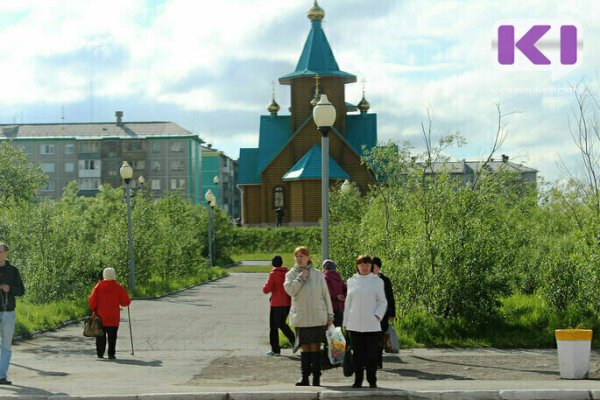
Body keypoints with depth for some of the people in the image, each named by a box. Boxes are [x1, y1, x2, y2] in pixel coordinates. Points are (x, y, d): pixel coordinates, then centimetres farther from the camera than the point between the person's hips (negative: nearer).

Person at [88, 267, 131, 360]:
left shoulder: (98, 286, -1)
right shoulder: (118, 288, -5)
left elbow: (92, 300, -4)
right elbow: (126, 302, -2)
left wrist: (93, 310, 10)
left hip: (100, 316, 2)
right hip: (113, 317, -2)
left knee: (101, 336, 12)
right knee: (112, 336, 4)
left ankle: (100, 353, 12)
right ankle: (111, 354, 0)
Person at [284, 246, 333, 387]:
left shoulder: (317, 274, 3)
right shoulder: (291, 274, 4)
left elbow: (325, 295, 6)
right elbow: (290, 290, -13)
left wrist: (330, 314, 4)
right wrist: (301, 277, -13)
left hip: (317, 317, -1)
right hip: (301, 317, 1)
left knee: (316, 347, 0)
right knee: (305, 347, 4)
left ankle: (316, 377, 3)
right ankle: (304, 377, 7)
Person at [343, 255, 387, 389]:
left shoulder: (377, 281, 5)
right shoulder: (351, 281, 11)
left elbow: (382, 302, 5)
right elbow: (348, 302, 14)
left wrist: (377, 316, -9)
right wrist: (346, 322, 10)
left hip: (372, 325, -2)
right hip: (354, 325, 2)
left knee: (371, 354, -2)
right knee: (358, 354, 2)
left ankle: (372, 381, 7)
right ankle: (358, 380, 9)